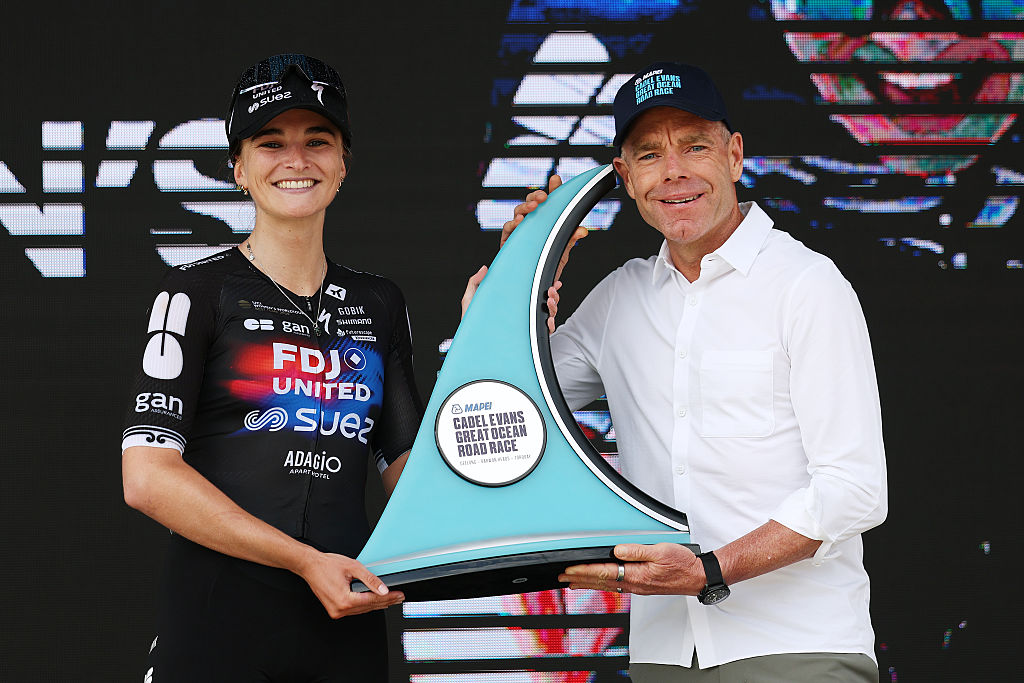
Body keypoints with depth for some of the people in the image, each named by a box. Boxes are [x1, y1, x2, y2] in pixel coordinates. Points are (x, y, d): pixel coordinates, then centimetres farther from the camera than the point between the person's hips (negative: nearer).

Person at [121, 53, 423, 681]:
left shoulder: (380, 305, 14)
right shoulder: (201, 290, 0)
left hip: (348, 624, 4)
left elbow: (409, 477, 9)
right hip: (219, 622, -4)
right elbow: (147, 477, -10)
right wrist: (304, 559, -15)